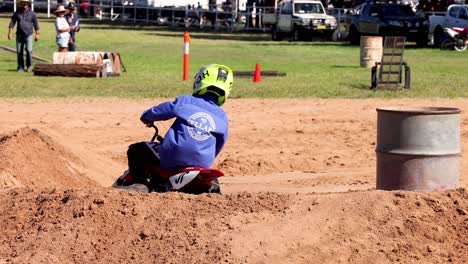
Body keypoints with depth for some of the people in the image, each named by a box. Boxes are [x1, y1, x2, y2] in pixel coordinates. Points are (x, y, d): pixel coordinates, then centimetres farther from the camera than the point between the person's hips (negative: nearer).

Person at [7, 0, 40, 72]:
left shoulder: (32, 13, 4)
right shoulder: (17, 13, 6)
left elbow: (36, 24, 8)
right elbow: (12, 23, 6)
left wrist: (37, 34, 5)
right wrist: (10, 33, -3)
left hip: (28, 35, -2)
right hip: (19, 35, 2)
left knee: (29, 50, -16)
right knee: (19, 52, 0)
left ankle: (29, 65, 3)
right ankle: (20, 67, 9)